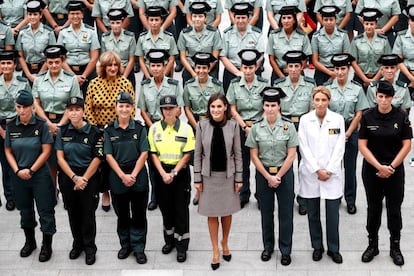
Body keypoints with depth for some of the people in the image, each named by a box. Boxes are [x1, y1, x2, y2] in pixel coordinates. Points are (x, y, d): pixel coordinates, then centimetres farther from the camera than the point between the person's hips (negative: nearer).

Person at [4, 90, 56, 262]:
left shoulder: (41, 125, -9)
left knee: (45, 211, 1)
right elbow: (8, 151, 5)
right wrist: (17, 171, -8)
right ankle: (29, 242, 35)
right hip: (19, 176, 4)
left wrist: (31, 170, -13)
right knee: (25, 210, 17)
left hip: (40, 175, -3)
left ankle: (47, 246, 14)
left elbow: (46, 151, -10)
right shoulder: (11, 126, 0)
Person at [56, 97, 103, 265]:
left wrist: (84, 179, -13)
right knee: (73, 212, 13)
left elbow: (97, 159, -8)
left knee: (88, 213, 3)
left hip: (88, 177, -3)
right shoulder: (62, 132, 0)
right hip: (67, 177, 3)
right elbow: (60, 158, -2)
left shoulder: (94, 132, -8)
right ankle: (77, 243, 29)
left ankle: (90, 247, 16)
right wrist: (74, 178, -12)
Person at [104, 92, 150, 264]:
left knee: (139, 214, 3)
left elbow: (144, 154, -4)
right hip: (117, 178, 1)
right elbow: (109, 156, -2)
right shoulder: (109, 130, 1)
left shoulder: (139, 129, 0)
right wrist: (123, 176, -11)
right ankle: (125, 245, 25)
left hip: (138, 177, -1)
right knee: (122, 215, 11)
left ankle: (138, 248, 12)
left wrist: (133, 174, -13)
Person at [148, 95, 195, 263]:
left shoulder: (186, 128, -5)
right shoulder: (154, 128, 0)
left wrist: (174, 173, -14)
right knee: (165, 208, 11)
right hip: (161, 172, 2)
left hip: (180, 172, -2)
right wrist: (163, 174, -12)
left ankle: (182, 246, 7)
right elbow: (153, 154, 0)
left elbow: (187, 154, -6)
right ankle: (169, 240, 28)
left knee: (181, 209, -1)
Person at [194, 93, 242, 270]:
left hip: (227, 175, 0)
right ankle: (215, 250, 19)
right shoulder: (202, 125, -7)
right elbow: (197, 154, -2)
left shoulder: (233, 126, -6)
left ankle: (225, 243, 35)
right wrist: (197, 178, -3)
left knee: (227, 211, 13)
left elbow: (237, 153, -1)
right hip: (209, 175, 0)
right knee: (212, 213, 7)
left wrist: (239, 177, -1)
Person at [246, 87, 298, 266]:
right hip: (263, 173, 1)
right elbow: (254, 156, -2)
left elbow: (291, 155, -7)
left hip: (284, 172, -1)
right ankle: (268, 247, 27)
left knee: (285, 213, 4)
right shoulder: (256, 128, -3)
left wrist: (278, 176, -11)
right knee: (266, 212, 12)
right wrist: (268, 176, -9)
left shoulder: (288, 126, -7)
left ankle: (286, 250, 16)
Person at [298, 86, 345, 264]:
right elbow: (304, 148, -2)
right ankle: (317, 247, 22)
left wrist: (329, 171, -7)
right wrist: (317, 170, -8)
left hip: (332, 174, 0)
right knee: (313, 214, 8)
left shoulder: (338, 119, 0)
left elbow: (339, 148, -1)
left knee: (333, 214, 1)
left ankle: (333, 249, 14)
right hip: (310, 174, 1)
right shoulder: (305, 120, 0)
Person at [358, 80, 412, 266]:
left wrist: (391, 167, -11)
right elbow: (362, 146, -6)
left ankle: (395, 247, 20)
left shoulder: (401, 117, -6)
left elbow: (407, 146, -5)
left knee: (394, 209, 7)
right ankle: (372, 245, 24)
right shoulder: (367, 117, -5)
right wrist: (379, 166, -13)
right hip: (372, 170, 0)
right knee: (373, 208, 11)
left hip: (395, 170, 0)